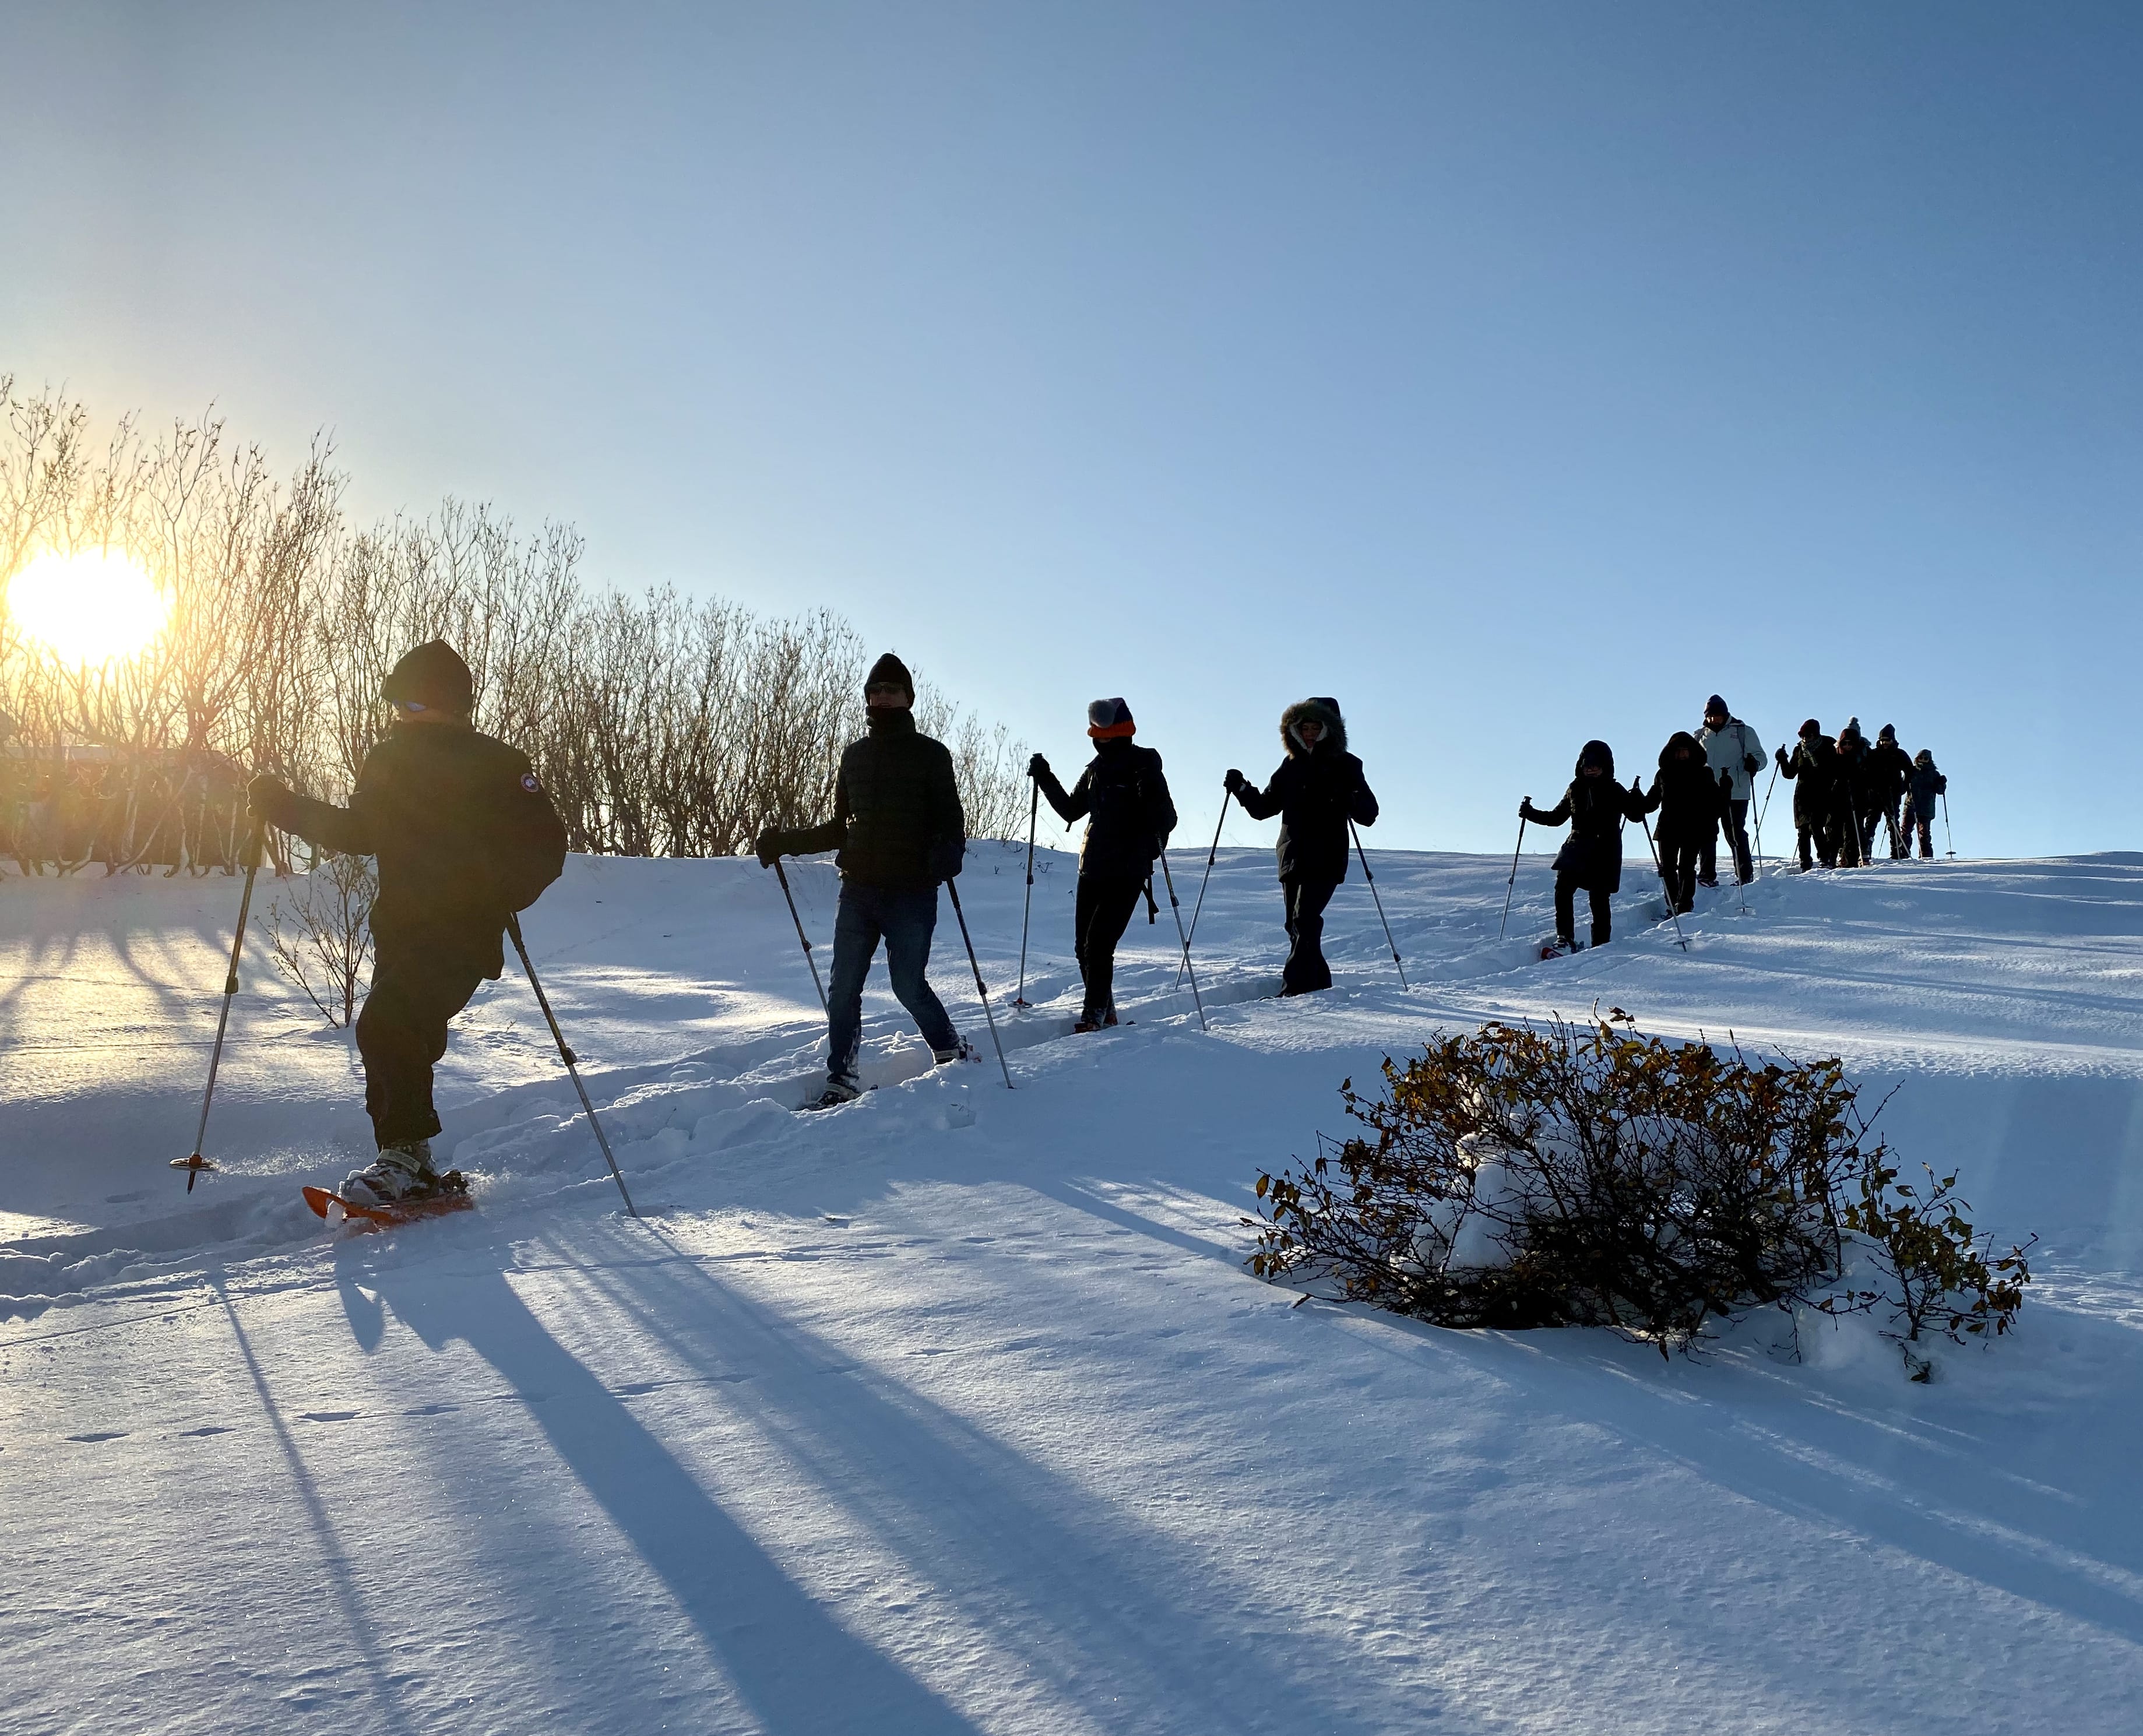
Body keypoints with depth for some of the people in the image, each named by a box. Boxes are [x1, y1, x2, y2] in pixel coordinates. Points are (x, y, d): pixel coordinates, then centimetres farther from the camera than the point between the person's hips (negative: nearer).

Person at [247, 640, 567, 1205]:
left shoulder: (496, 766, -6)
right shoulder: (390, 760, 13)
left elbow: (546, 847, -8)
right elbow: (360, 831, 26)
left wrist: (495, 900, -22)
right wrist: (284, 807, 18)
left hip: (462, 937, -7)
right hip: (399, 931, 7)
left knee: (385, 1030, -21)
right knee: (400, 1045, 7)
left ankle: (404, 1156, -15)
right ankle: (410, 1167, 19)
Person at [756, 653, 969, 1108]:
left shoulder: (930, 755, 1)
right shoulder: (854, 755, 15)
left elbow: (951, 822, -2)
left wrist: (948, 852, -24)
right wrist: (785, 842, 12)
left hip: (911, 894, -4)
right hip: (858, 891, 4)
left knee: (909, 986, -5)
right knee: (843, 990, 1)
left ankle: (952, 1055, 19)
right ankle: (841, 1080, 10)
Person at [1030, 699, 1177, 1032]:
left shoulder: (1143, 766, -6)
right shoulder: (1095, 770, 15)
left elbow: (1166, 817, -12)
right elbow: (1071, 810, 26)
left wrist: (1154, 838, -33)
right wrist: (1046, 779, 17)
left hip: (1127, 873, -7)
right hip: (1092, 870, 7)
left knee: (1099, 946, -13)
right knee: (1084, 947, 8)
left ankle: (1094, 1014, -5)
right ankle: (1104, 1012, 22)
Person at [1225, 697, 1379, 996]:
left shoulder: (1345, 766, 1)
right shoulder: (1291, 767, 15)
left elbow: (1369, 814, -5)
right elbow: (1264, 807, 20)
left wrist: (1350, 801, -27)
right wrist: (1242, 789, 2)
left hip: (1326, 861, -6)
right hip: (1292, 859, 6)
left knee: (1305, 921, -18)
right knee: (1298, 928, 7)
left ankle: (1294, 990, -22)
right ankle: (1319, 986, 18)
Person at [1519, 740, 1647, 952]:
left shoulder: (1615, 791, 3)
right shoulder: (1575, 790, 12)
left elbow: (1634, 815, -1)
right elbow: (1556, 817, 21)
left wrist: (1637, 801, -21)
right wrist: (1531, 813, 10)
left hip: (1605, 850, -3)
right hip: (1578, 847, 3)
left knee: (1599, 898, -4)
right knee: (1563, 887, -19)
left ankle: (1601, 945, 6)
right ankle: (1565, 938, -18)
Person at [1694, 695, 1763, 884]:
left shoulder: (1743, 732, 4)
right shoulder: (1701, 736, 14)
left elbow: (1759, 755, 2)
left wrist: (1754, 763, -21)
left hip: (1735, 793, -4)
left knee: (1735, 835, -4)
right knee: (1706, 835, 5)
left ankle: (1745, 877, 3)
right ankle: (1706, 876, 13)